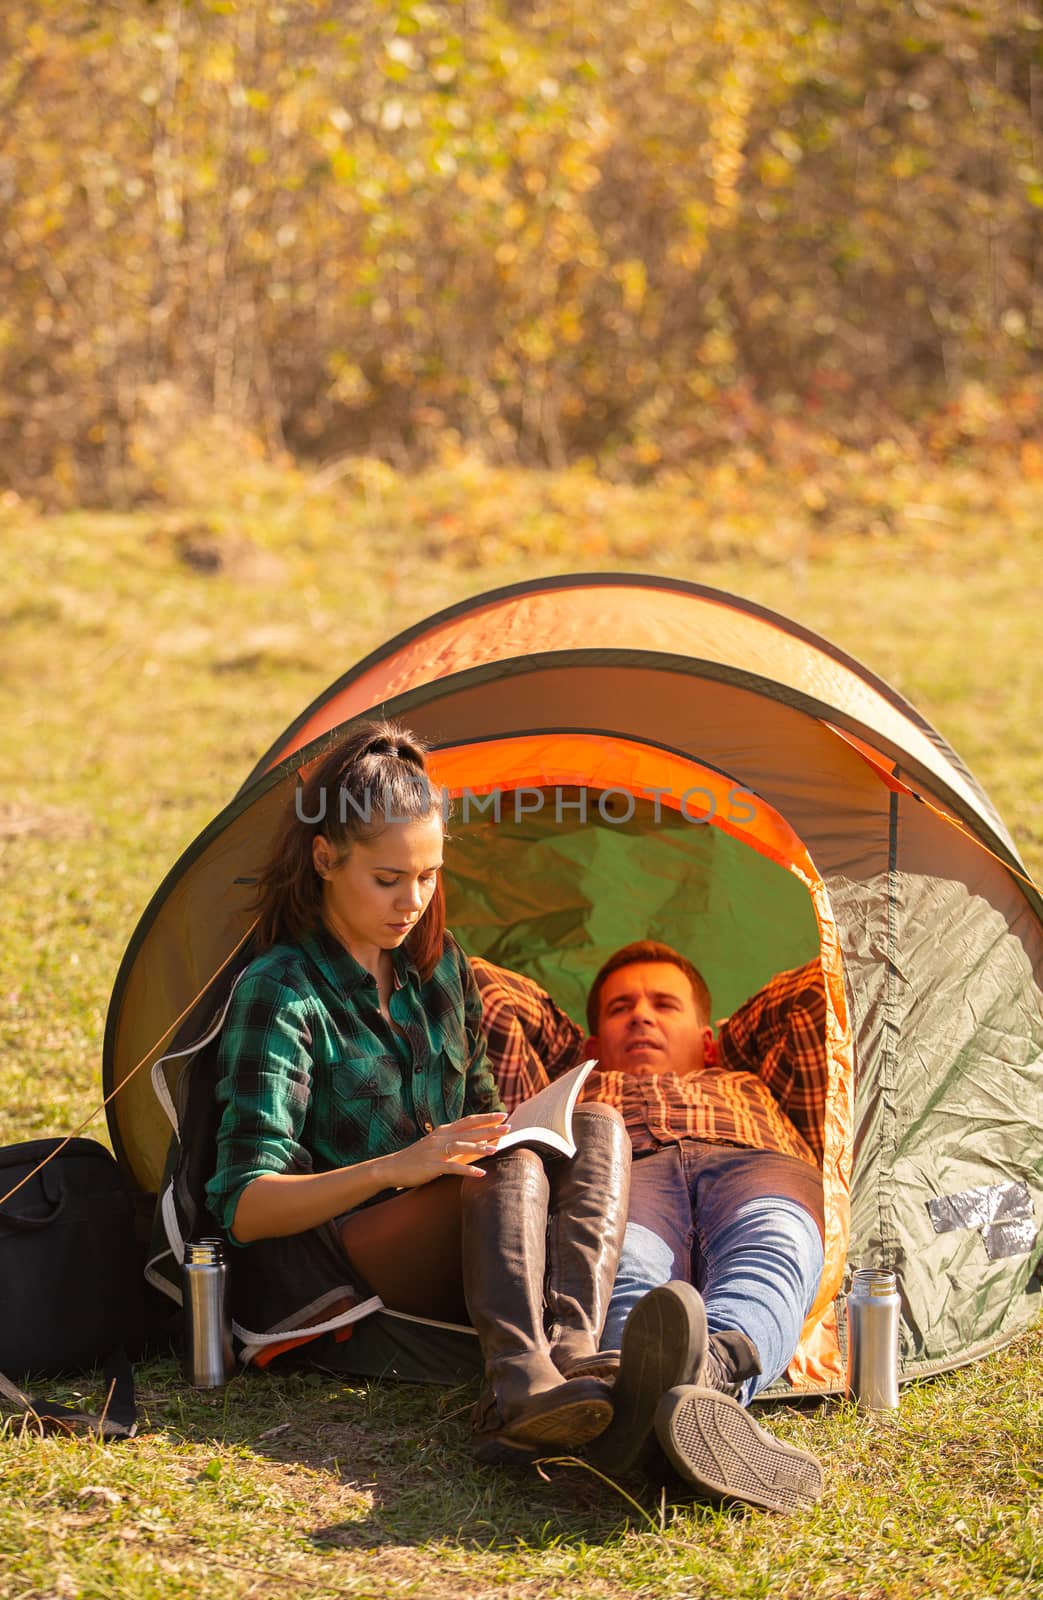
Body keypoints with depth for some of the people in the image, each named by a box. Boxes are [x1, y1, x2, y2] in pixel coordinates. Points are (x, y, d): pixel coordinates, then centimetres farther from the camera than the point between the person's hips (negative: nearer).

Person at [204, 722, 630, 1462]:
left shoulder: (438, 963, 12)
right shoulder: (280, 993, -11)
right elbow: (245, 1208, -17)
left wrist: (503, 1133, -2)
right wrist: (398, 1167, -30)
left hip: (450, 1251, 7)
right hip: (329, 1266, -7)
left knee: (599, 1127, -19)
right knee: (511, 1170, -32)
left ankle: (572, 1350, -44)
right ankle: (517, 1386, -57)